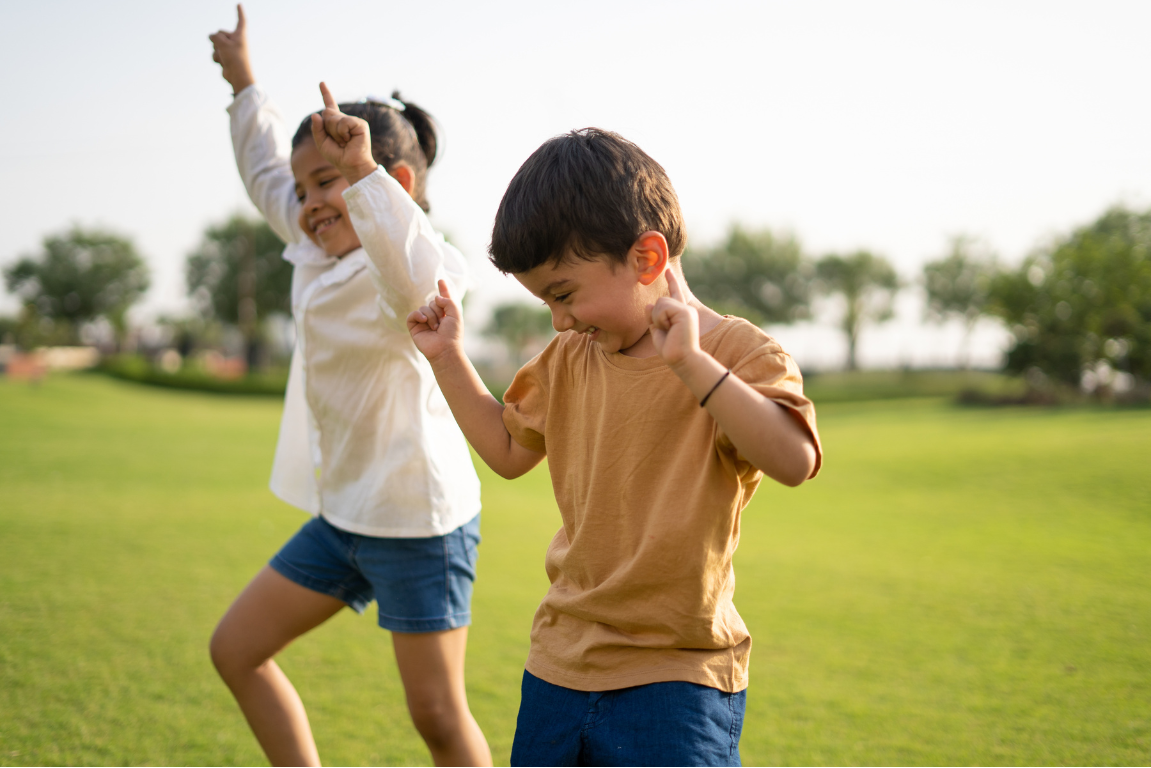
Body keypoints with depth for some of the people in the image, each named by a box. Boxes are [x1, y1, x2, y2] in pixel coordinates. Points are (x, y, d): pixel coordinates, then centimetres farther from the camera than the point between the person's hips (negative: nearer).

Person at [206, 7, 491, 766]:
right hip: (342, 514, 9)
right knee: (237, 649, 15)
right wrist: (243, 84, 35)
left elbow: (421, 280, -46)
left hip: (419, 520, -9)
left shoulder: (397, 275, -19)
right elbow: (267, 174, 25)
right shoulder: (319, 257, 7)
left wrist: (362, 171, -50)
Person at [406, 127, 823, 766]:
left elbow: (794, 461, -28)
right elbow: (509, 450, 23)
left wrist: (691, 361, -36)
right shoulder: (567, 360, 9)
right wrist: (448, 357, 13)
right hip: (559, 665, 6)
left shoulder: (734, 353, -11)